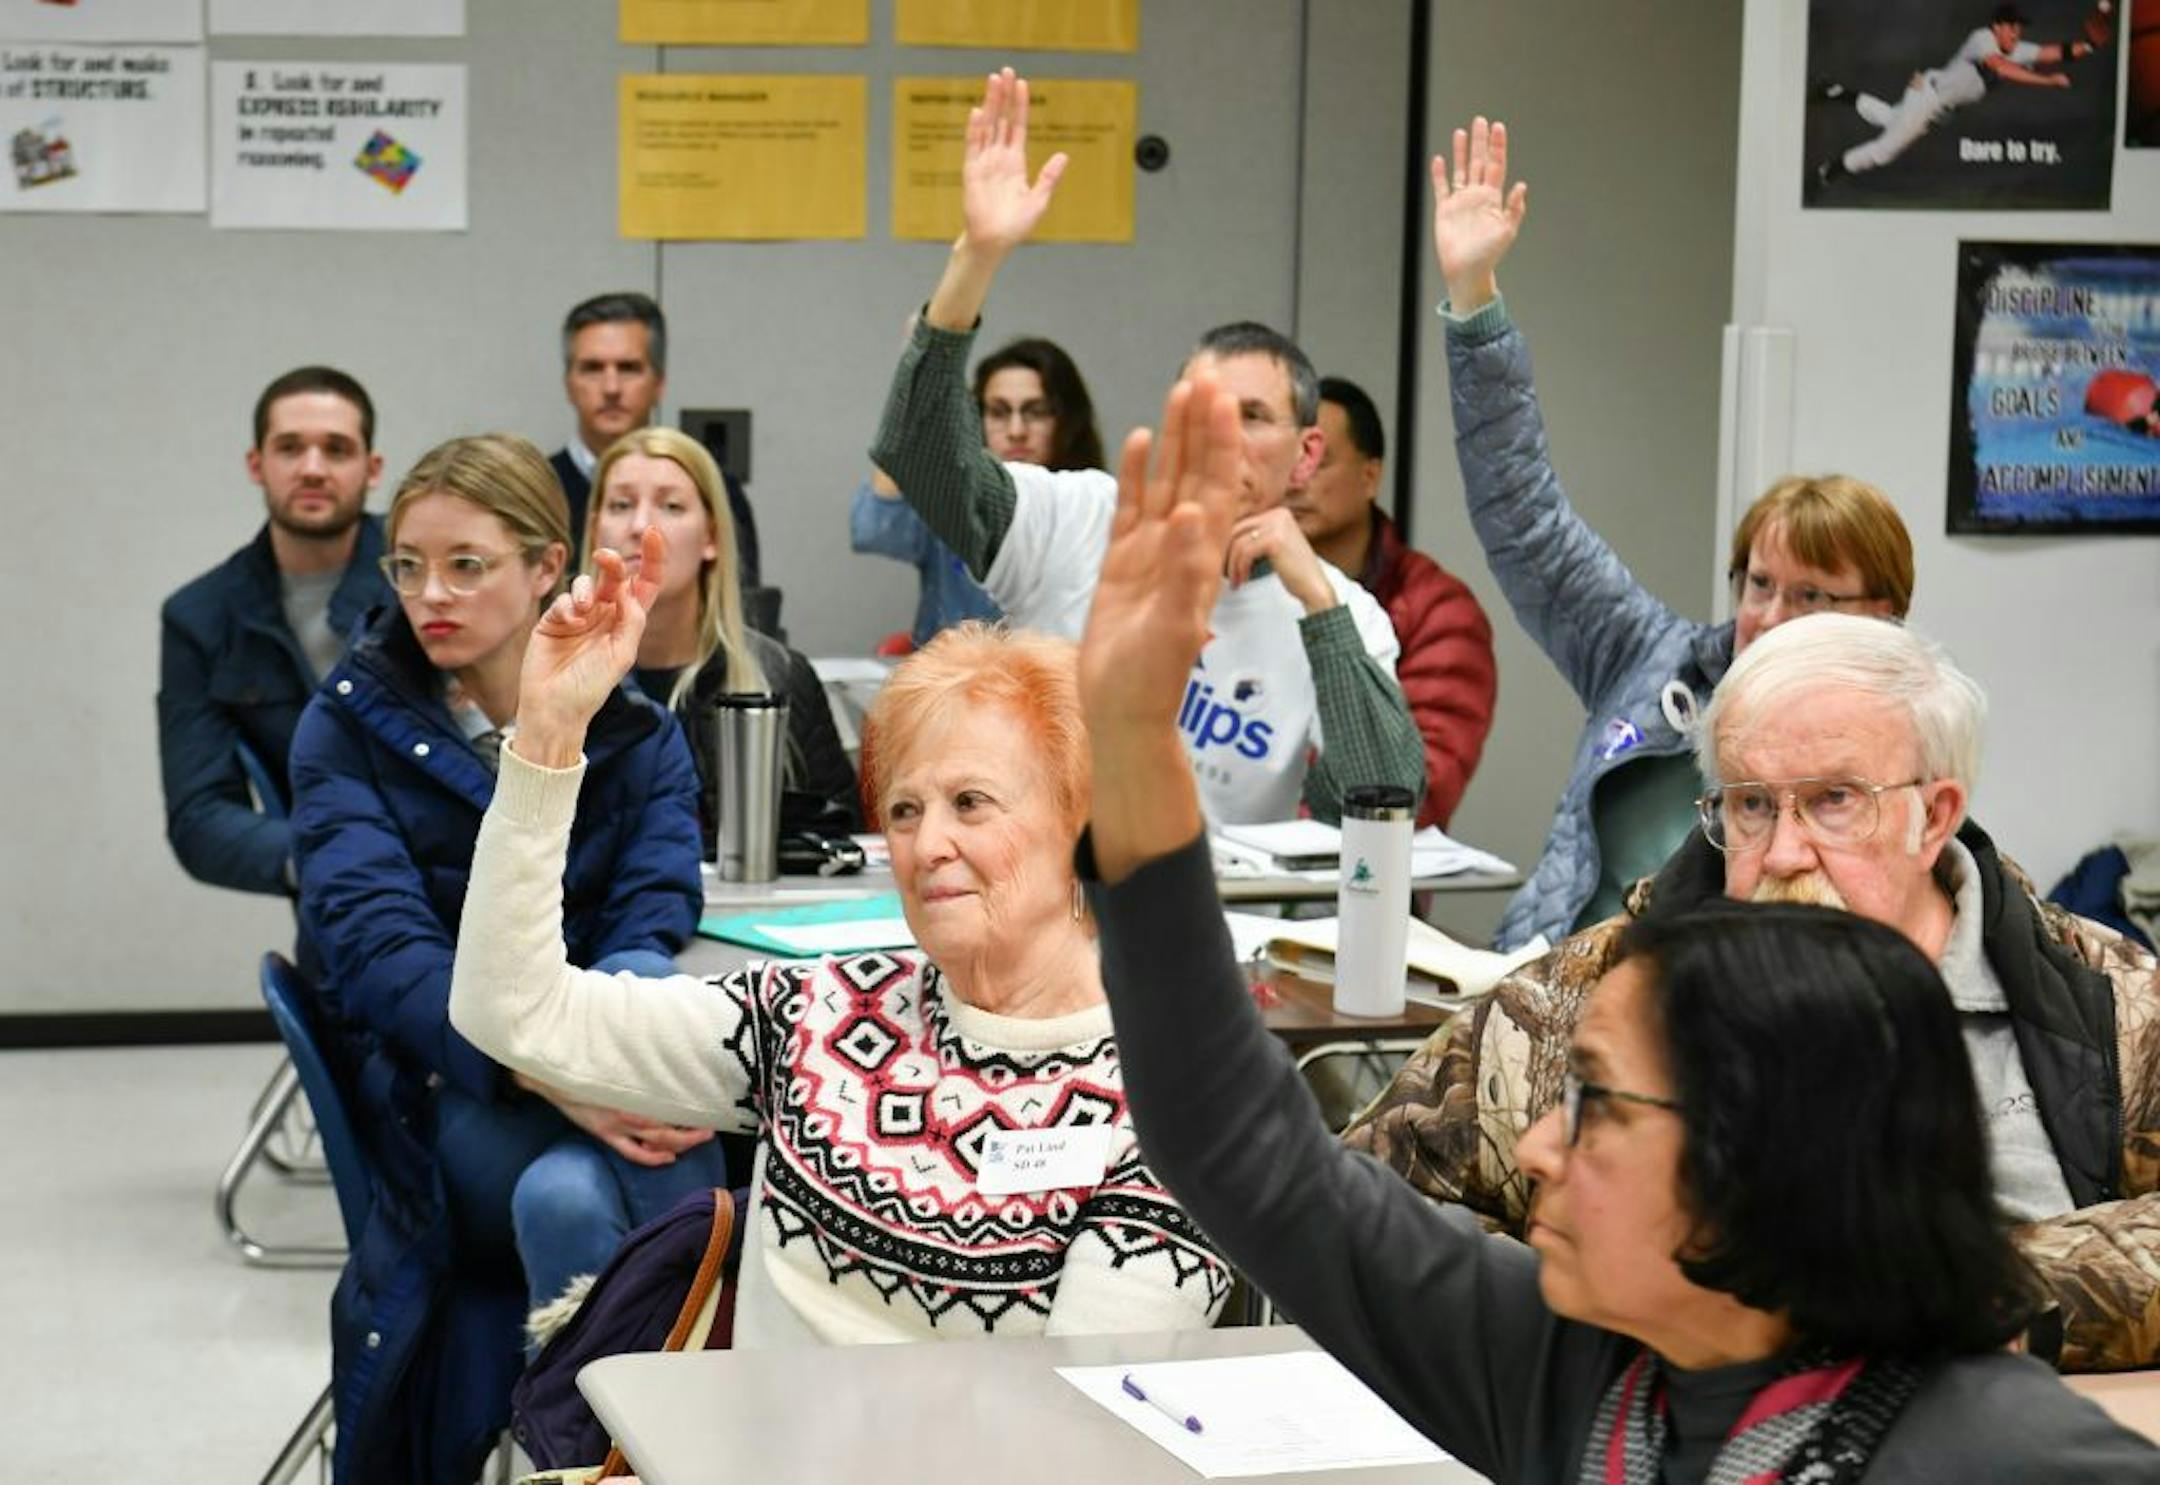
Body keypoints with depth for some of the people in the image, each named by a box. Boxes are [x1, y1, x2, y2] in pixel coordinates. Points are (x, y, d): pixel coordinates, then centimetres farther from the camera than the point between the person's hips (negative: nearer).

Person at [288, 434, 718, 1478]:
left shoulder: (635, 727, 10)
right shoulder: (349, 726, 4)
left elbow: (653, 920, -4)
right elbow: (380, 945, -11)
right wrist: (547, 1071, -30)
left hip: (605, 1042, 1)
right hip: (436, 1082, -1)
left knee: (572, 1193, -37)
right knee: (571, 1193, -36)